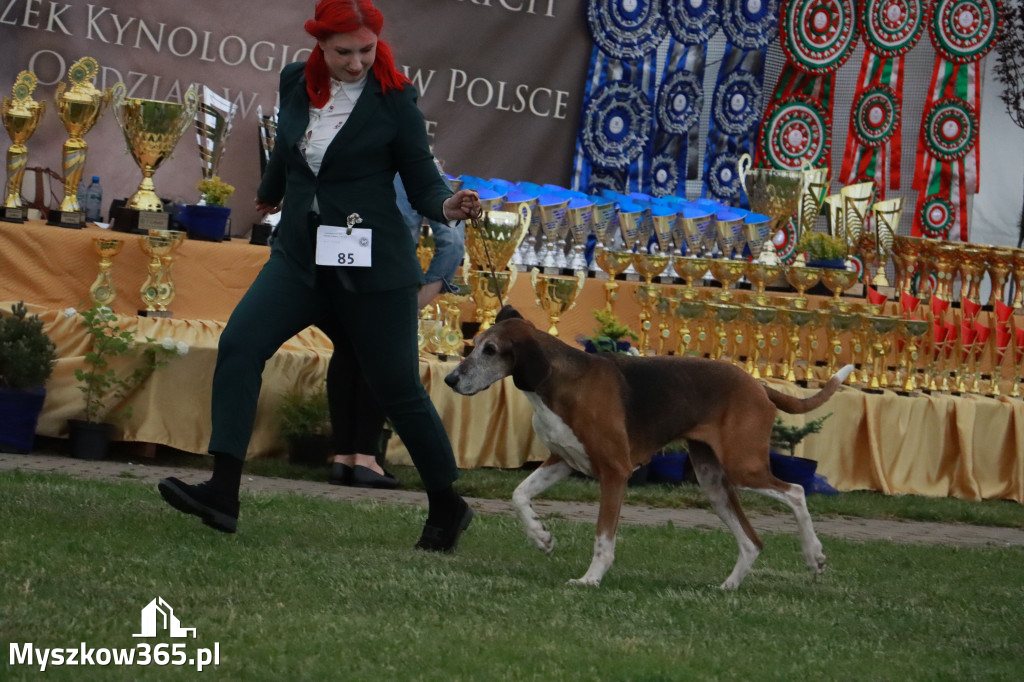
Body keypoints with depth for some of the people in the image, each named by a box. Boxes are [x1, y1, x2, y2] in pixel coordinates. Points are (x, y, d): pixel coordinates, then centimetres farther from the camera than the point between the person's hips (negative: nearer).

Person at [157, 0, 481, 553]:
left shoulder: (394, 99, -8)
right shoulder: (296, 83, 4)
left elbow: (422, 182, -5)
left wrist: (448, 206, -27)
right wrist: (270, 193, 42)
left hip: (373, 265, -4)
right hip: (300, 257, 4)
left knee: (397, 387, 3)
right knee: (239, 343, -17)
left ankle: (448, 507, 23)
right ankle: (223, 492, -23)